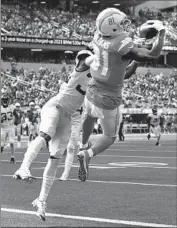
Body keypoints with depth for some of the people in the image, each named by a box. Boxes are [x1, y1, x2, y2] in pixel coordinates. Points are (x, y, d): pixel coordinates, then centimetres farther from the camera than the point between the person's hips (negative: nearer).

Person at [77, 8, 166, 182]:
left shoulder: (98, 37, -10)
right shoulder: (123, 47, -29)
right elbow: (153, 55, -30)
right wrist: (161, 31, -18)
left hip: (92, 94, 6)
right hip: (108, 101, -5)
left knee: (90, 116, 38)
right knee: (109, 138, 13)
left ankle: (84, 145, 56)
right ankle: (88, 154, -13)